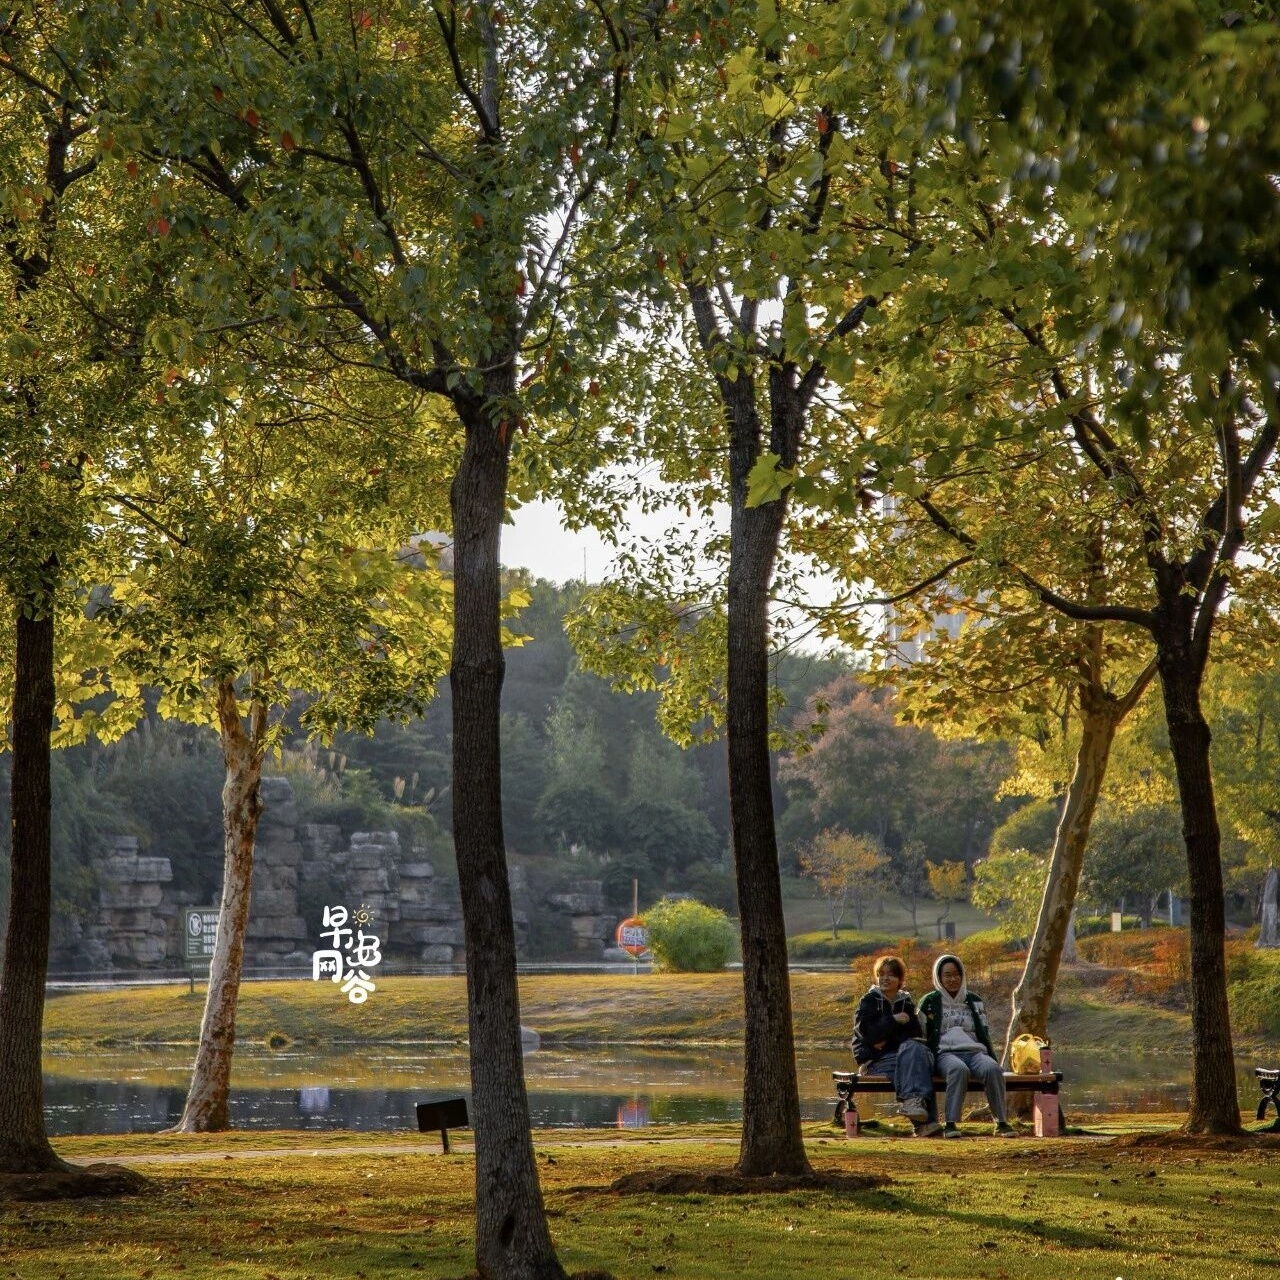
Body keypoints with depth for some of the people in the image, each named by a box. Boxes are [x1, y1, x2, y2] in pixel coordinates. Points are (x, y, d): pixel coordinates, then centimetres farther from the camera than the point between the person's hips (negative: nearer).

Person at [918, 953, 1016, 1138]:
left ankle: (1002, 1123, -34)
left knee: (992, 1069, -34)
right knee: (959, 1069, -40)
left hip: (975, 1051, 2)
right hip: (945, 1053, -2)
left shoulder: (974, 1001, 23)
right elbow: (920, 1037, 15)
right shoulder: (930, 1002, 15)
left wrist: (993, 1060, 12)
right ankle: (951, 1124, -44)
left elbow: (985, 1034, 24)